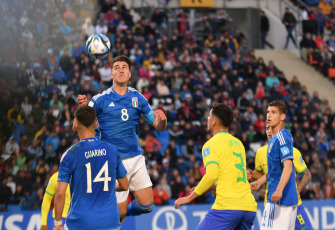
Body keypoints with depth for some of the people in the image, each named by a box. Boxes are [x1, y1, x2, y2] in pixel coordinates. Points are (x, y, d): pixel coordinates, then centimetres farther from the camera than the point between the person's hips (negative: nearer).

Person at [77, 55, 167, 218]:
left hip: (136, 158, 4)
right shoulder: (100, 100, -6)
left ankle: (122, 214, 33)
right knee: (120, 210, -4)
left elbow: (158, 126, 8)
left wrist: (162, 119, -16)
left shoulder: (137, 98, 4)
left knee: (147, 205, 3)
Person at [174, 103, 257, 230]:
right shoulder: (238, 143, 22)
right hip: (249, 207, 7)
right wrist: (208, 188, 30)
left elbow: (211, 175, -16)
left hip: (228, 207, -7)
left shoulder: (211, 144, -1)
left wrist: (190, 197, -9)